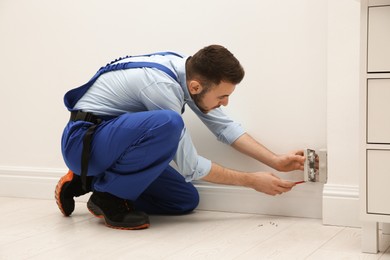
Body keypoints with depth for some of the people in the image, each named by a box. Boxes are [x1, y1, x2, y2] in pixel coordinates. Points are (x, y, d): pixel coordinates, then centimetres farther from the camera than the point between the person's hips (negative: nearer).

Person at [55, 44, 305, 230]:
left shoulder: (190, 71, -5)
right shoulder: (162, 85, -29)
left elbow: (224, 126, 5)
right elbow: (190, 167, -21)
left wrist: (276, 161, -2)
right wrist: (252, 180, -12)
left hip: (116, 143, 9)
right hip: (84, 140, -9)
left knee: (186, 201, 6)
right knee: (169, 123, -34)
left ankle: (90, 180, 12)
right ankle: (108, 194, -13)